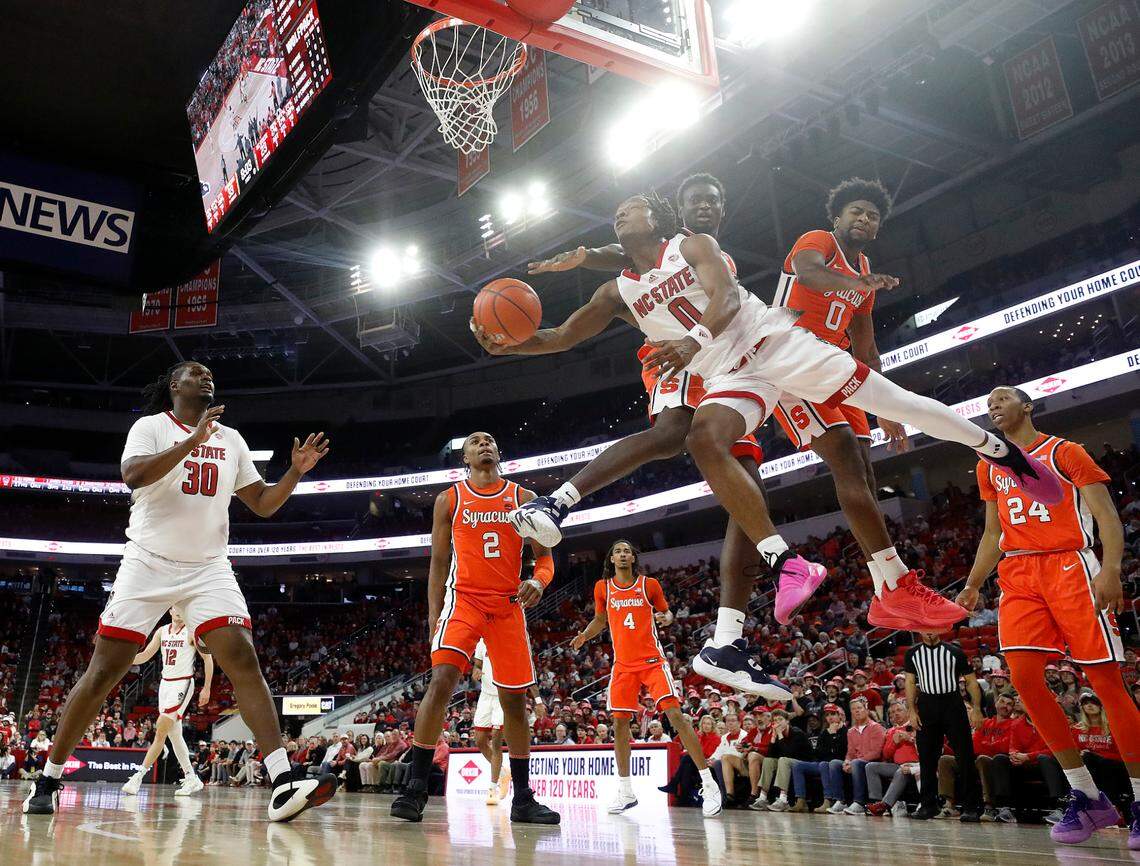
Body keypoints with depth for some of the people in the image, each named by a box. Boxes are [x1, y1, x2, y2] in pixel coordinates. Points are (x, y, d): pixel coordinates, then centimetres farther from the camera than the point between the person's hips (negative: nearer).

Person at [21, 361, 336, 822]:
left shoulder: (231, 439, 13)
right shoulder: (151, 426, 1)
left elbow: (262, 504, 13)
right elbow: (133, 475, -19)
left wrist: (295, 472, -3)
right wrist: (193, 441, -25)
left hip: (209, 568, 2)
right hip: (148, 563, -2)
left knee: (243, 659, -15)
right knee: (104, 669, 1)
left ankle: (283, 785, -22)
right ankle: (48, 779, 22)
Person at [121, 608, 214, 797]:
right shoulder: (162, 631, 9)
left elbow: (208, 659, -7)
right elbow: (145, 655, 10)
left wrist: (206, 689, -10)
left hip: (182, 684, -7)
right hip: (165, 684, 7)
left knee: (161, 731, -16)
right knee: (174, 735, 9)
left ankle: (139, 776, -12)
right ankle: (192, 779, 16)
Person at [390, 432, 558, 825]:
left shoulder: (523, 497, 8)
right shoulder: (449, 499, 7)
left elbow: (544, 556, 7)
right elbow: (438, 562, 9)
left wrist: (539, 580, -16)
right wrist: (433, 616, 1)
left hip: (509, 604, 2)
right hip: (463, 598, -2)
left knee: (515, 698, 5)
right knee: (441, 680, -22)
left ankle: (522, 798, 16)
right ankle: (415, 788, -14)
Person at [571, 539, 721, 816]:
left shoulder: (649, 584, 0)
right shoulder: (602, 588, 6)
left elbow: (666, 611, 11)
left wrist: (667, 618, -13)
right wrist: (584, 636, 2)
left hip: (652, 660, -3)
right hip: (623, 664, 3)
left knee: (675, 714, -14)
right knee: (619, 723, 3)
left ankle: (709, 785, -10)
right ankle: (626, 792, 17)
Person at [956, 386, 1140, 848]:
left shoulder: (1064, 452, 5)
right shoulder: (990, 468, 21)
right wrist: (972, 584, 14)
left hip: (1070, 567, -5)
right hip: (1019, 575, 5)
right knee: (1023, 677, -10)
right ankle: (1088, 797, 2)